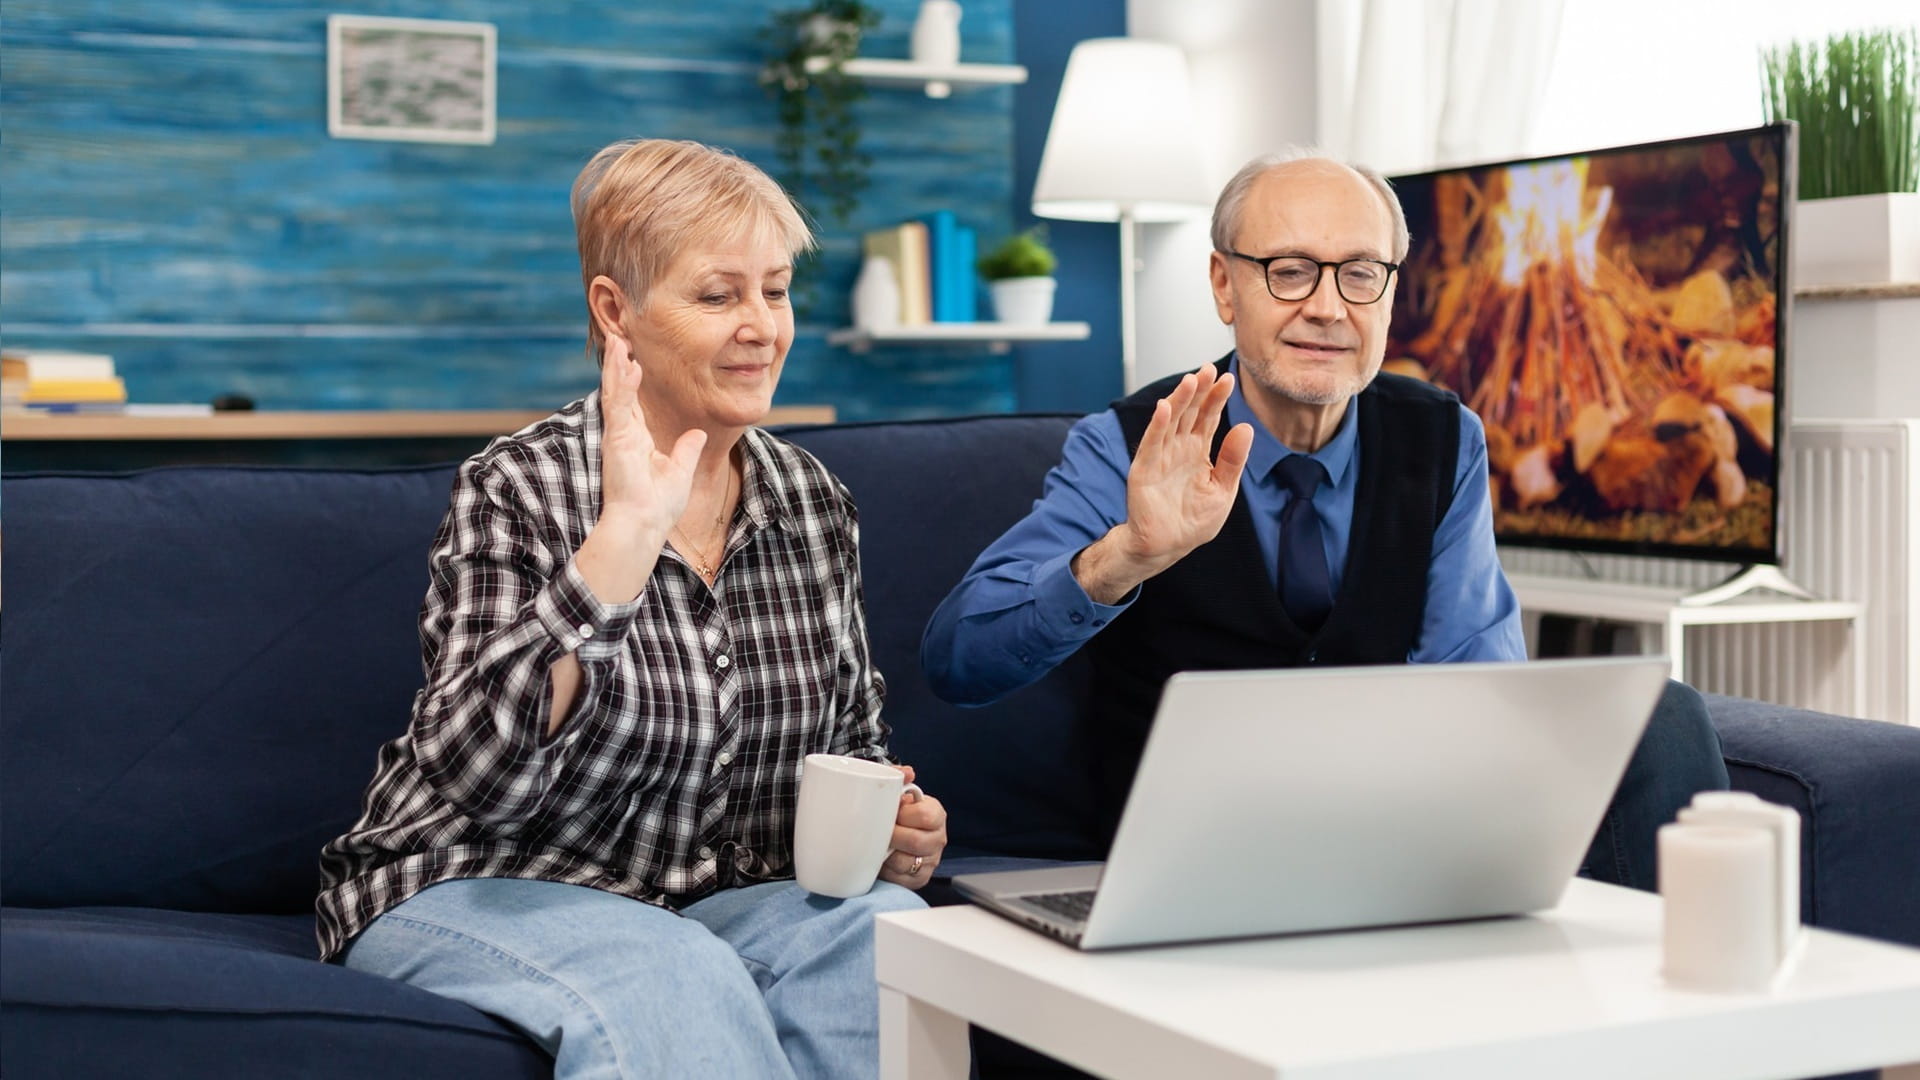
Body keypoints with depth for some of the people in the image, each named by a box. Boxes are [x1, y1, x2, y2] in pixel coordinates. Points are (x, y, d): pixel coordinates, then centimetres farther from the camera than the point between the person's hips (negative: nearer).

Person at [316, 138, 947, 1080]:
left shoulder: (813, 500, 4)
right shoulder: (520, 491, -13)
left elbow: (854, 741, 17)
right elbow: (478, 771, -28)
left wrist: (895, 827, -7)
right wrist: (626, 535, -33)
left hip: (718, 898, 5)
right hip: (477, 895, -5)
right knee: (678, 979, -36)